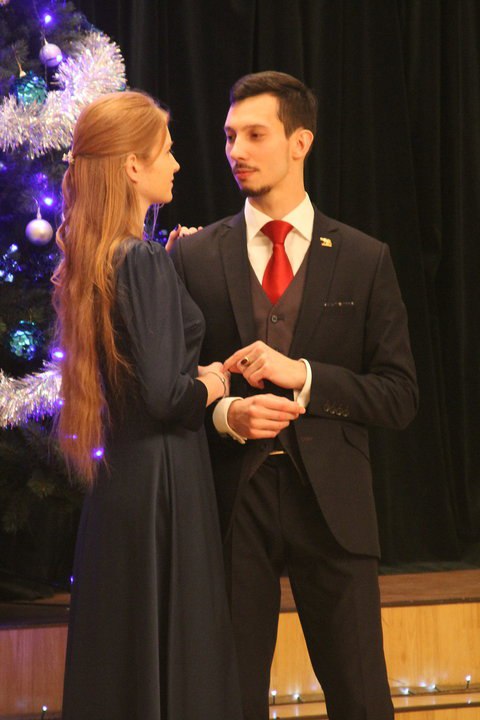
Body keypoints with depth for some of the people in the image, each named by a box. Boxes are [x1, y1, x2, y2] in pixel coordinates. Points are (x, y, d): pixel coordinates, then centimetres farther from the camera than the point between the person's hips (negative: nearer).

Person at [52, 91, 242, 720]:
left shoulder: (94, 259, 9)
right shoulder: (145, 261, -17)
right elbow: (165, 396, -23)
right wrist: (211, 385, -3)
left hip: (114, 479, 9)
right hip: (162, 483, -9)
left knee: (117, 663, 14)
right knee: (178, 667, -1)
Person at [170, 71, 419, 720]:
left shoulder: (365, 260, 3)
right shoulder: (194, 257, 5)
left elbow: (400, 398, -1)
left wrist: (303, 375, -14)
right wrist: (224, 413, -14)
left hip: (331, 502, -1)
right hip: (231, 498, 1)